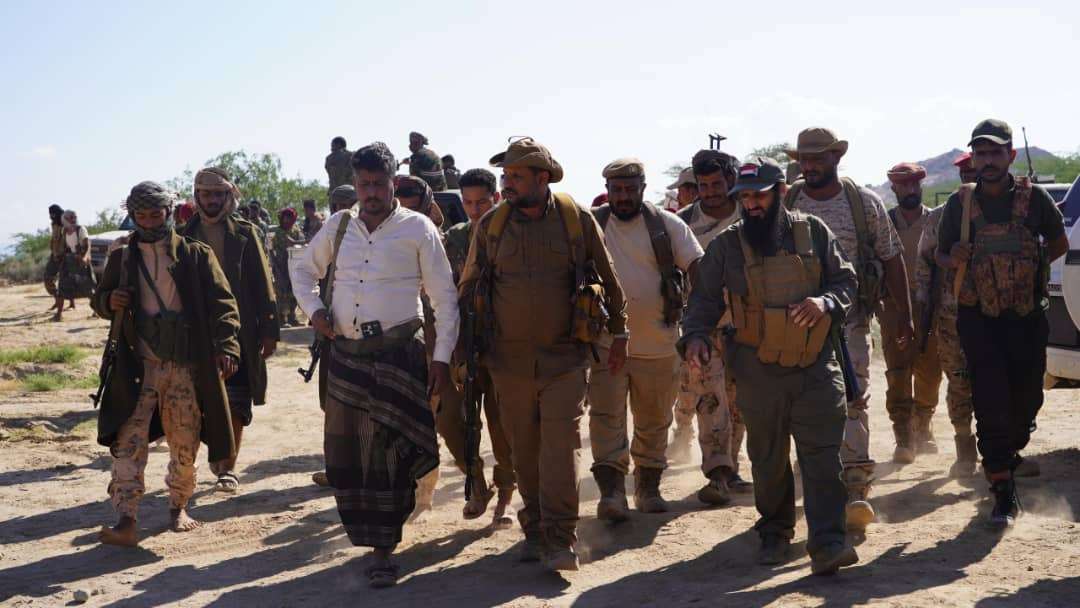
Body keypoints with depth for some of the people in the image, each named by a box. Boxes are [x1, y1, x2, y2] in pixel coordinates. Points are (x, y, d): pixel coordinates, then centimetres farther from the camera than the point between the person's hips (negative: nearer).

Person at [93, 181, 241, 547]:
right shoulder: (122, 258, 11)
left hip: (186, 366, -1)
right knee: (128, 442, -9)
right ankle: (126, 521, -10)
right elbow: (100, 302, 21)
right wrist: (109, 301, -5)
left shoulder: (196, 255, 4)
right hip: (138, 366, 1)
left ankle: (178, 507, 27)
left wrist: (227, 346, -16)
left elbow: (222, 302, -2)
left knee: (185, 444, 8)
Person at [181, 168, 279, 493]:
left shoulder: (245, 234, 2)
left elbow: (263, 283, 0)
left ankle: (228, 467, 11)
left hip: (238, 332, -2)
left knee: (235, 406, 0)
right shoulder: (185, 236, 9)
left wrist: (269, 330, -6)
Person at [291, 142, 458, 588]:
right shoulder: (339, 225, 8)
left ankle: (382, 551, 4)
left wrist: (442, 357, -7)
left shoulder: (418, 229, -3)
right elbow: (303, 271, 23)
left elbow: (445, 297, -2)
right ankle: (365, 528, 30)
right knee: (343, 448, 9)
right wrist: (313, 309, 5)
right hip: (346, 352, 4)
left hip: (398, 355, -4)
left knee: (385, 452, -5)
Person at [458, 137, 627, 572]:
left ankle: (561, 540, -5)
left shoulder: (578, 220, -2)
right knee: (524, 450, 9)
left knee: (561, 445, -9)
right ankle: (534, 531, 22)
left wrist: (618, 333, 11)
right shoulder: (491, 225, 3)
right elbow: (469, 287, 12)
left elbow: (608, 279, 7)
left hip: (565, 356, -2)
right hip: (509, 359, 2)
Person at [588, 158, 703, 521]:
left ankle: (648, 488, 26)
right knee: (607, 417, -8)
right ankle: (611, 491, -6)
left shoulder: (668, 225, 1)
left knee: (654, 422, 12)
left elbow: (698, 268, -2)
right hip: (607, 343, -1)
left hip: (659, 344, 1)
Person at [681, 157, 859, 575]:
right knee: (768, 459, 12)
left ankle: (826, 544, -6)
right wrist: (696, 335, -16)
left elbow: (846, 281, 7)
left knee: (822, 454, -7)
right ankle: (775, 533, 30)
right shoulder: (726, 246, 0)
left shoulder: (814, 232, 2)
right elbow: (704, 299, 2)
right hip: (759, 372, 0)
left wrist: (826, 302, -14)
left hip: (816, 366, 0)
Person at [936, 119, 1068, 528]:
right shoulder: (960, 203, 2)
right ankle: (1004, 495, 0)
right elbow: (942, 255, 10)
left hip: (1027, 317, 1)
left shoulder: (1033, 198, 0)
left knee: (1026, 401, 9)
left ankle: (1008, 455, 39)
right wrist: (955, 259, -13)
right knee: (991, 406, -7)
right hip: (979, 319, -1)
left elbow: (1059, 244, 13)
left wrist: (1026, 265, 0)